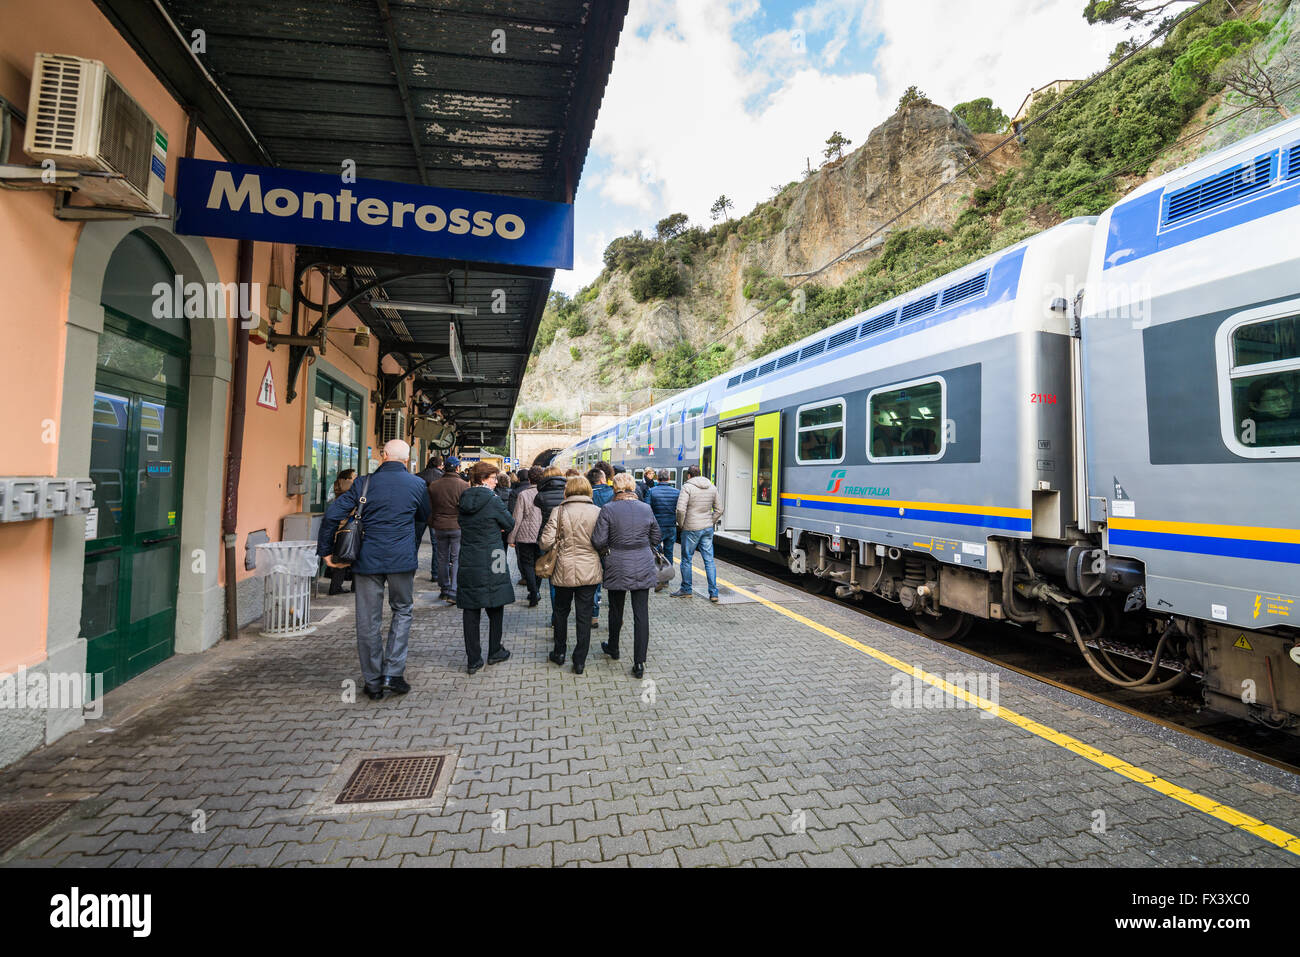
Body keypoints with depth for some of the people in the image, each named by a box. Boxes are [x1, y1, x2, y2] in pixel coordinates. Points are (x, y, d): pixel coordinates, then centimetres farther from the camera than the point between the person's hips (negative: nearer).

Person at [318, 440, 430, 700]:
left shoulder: (364, 483, 0)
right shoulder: (417, 484, 1)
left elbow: (332, 515, -5)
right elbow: (424, 517, 16)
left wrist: (325, 550, 4)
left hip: (367, 559, 0)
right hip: (402, 560, 0)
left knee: (368, 621, 9)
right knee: (402, 611, 17)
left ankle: (373, 682, 18)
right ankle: (393, 673, 9)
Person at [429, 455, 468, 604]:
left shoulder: (434, 486, 1)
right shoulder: (464, 485, -11)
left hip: (439, 527, 4)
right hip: (457, 526, -4)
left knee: (442, 558, 15)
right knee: (457, 559, 1)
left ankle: (444, 589, 25)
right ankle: (453, 593, -4)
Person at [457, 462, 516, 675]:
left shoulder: (463, 500, 6)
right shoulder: (493, 500, -13)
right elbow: (510, 524, -4)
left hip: (468, 563, 5)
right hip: (491, 563, -5)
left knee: (470, 610, 7)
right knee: (495, 607, 11)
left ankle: (473, 659, 11)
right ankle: (494, 652, 23)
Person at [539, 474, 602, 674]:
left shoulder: (559, 511, -8)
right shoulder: (598, 512, -4)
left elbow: (546, 542, -11)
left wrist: (557, 547, 10)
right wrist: (604, 567, 16)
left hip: (565, 571, 0)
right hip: (590, 571, 1)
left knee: (561, 611, 20)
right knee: (585, 615, 9)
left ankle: (559, 652, 32)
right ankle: (580, 661, 15)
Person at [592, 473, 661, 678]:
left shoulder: (608, 510, -10)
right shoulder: (646, 508, 0)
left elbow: (598, 541, -11)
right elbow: (655, 538, 9)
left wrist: (605, 549, 10)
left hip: (618, 567, -1)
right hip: (643, 567, 2)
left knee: (616, 609, 18)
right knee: (641, 613, 4)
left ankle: (613, 648, 39)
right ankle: (639, 663, 4)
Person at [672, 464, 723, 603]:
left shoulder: (687, 487, -10)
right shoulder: (712, 487, 9)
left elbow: (681, 509, -18)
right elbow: (719, 509, 10)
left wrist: (681, 525, -4)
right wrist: (711, 523, 15)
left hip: (691, 529, -5)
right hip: (708, 529, 5)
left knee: (687, 559, 9)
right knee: (709, 560, 7)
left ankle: (686, 589, 20)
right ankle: (713, 593, 7)